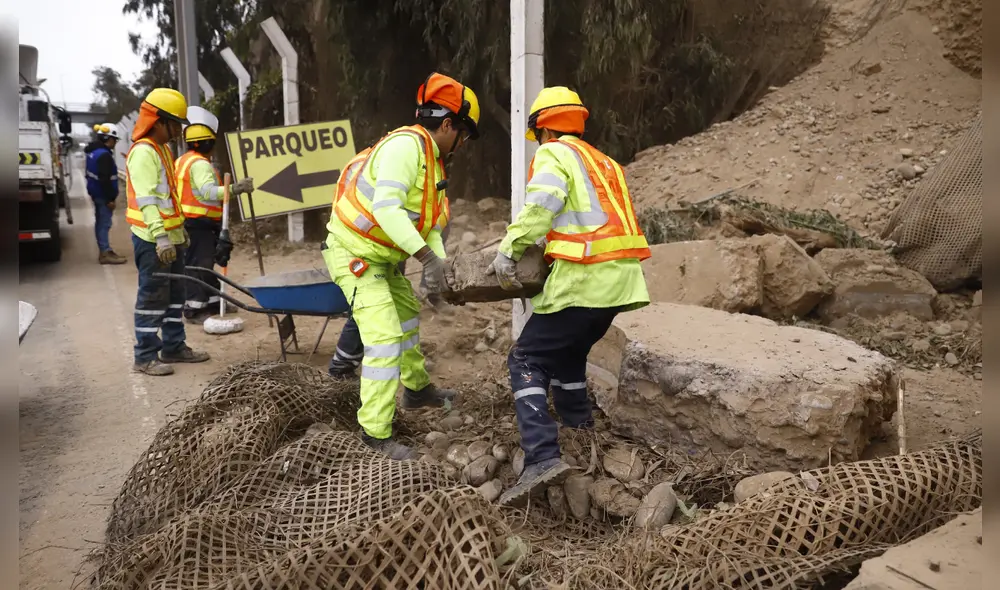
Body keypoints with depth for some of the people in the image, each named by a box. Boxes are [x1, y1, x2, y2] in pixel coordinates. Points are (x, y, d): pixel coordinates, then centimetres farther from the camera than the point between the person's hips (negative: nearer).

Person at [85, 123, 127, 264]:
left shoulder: (93, 151, 12)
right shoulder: (104, 155, -21)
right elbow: (105, 179, -25)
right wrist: (110, 199, -22)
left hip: (96, 193, 11)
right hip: (103, 195, -11)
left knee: (101, 222, 15)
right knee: (104, 223, -7)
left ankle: (104, 251, 23)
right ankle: (105, 253, -4)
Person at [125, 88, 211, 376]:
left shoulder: (163, 149, 17)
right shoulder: (143, 152, -15)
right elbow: (147, 199, -23)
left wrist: (180, 230, 24)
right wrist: (160, 238, -29)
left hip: (170, 237, 10)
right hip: (152, 240, -10)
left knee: (174, 295, 15)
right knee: (152, 297, -4)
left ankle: (174, 347, 24)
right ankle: (145, 357, 4)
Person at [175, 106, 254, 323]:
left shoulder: (183, 161, 17)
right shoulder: (200, 164, -17)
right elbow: (208, 191, -34)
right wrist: (234, 189, -47)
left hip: (190, 222, 11)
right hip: (199, 224, -11)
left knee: (204, 264, 17)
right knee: (199, 265, -8)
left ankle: (211, 302, 26)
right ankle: (194, 309, -6)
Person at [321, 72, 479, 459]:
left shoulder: (431, 162, 9)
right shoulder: (406, 145, -22)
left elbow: (429, 225, 5)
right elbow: (386, 209, -34)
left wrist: (439, 266, -11)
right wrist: (428, 257, -36)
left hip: (383, 257, 10)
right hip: (354, 254, -10)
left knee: (407, 315, 24)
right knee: (385, 338, -15)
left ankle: (416, 389, 44)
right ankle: (376, 432, -4)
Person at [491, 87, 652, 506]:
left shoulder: (554, 154, 2)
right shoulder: (604, 163, 27)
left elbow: (540, 205, -17)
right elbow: (596, 221, 16)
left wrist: (508, 251, -17)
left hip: (584, 279, -8)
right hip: (619, 278, 9)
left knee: (527, 360, -3)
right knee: (570, 350, 29)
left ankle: (543, 458, -16)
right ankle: (577, 421, 43)